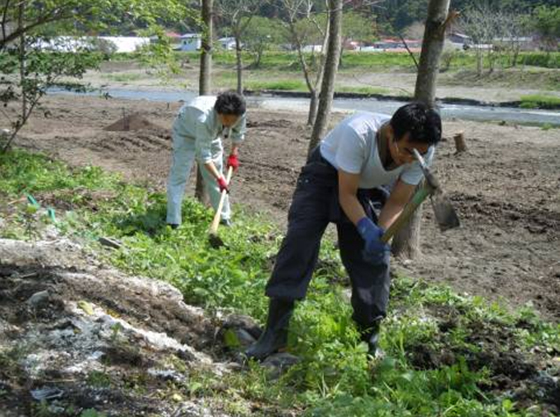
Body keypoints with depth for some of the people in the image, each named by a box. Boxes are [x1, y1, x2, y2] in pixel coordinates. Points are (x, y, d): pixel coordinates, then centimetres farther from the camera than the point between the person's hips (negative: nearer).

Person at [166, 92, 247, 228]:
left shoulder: (241, 114, -30)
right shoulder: (204, 119, -47)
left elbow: (238, 133, -3)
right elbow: (203, 155, -39)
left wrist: (233, 155, 0)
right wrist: (219, 178, -39)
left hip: (211, 135, 6)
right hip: (186, 133, -5)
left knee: (215, 176, 8)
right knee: (179, 175, -11)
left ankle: (225, 217, 19)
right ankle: (173, 222, -9)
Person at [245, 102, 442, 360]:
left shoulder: (423, 151, -26)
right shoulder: (357, 133, -40)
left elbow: (397, 203, -18)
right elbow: (347, 195, -31)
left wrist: (382, 235, -36)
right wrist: (367, 229, -47)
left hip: (371, 188, 4)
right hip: (326, 174, -4)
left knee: (375, 257, -5)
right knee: (298, 241, -18)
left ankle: (370, 341, 12)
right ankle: (274, 333, -13)